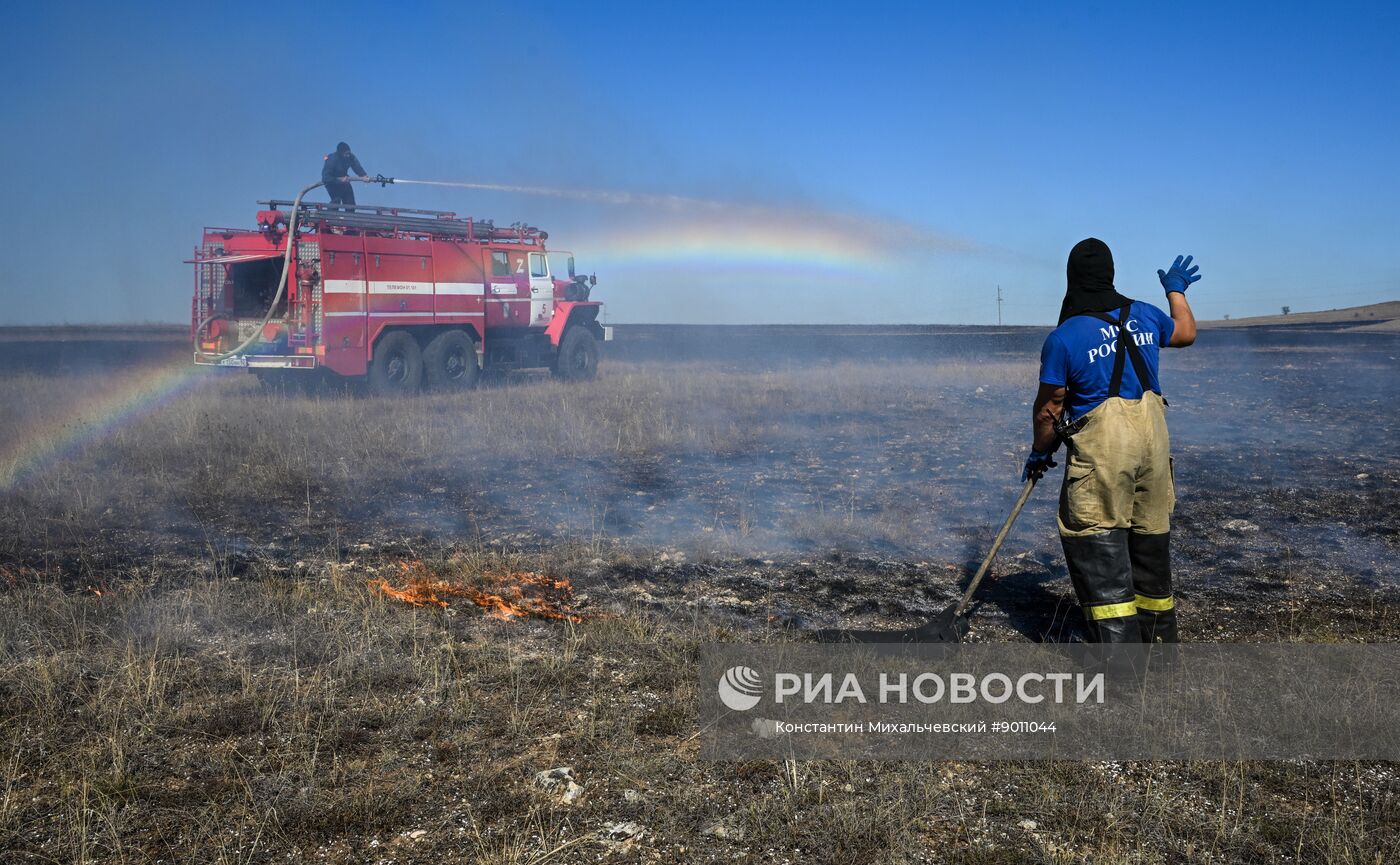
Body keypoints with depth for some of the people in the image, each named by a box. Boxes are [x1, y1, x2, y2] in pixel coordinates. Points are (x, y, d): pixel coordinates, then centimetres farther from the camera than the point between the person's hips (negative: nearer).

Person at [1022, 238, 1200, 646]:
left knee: (1098, 547, -2)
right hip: (1153, 436, 6)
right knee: (1150, 538, 18)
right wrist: (1177, 291, 46)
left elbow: (1049, 407, -5)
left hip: (1101, 447, -6)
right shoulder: (1144, 315, 6)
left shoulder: (1063, 337, -10)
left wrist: (1039, 453, 11)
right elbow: (1186, 333, 28)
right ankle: (1159, 639, 32)